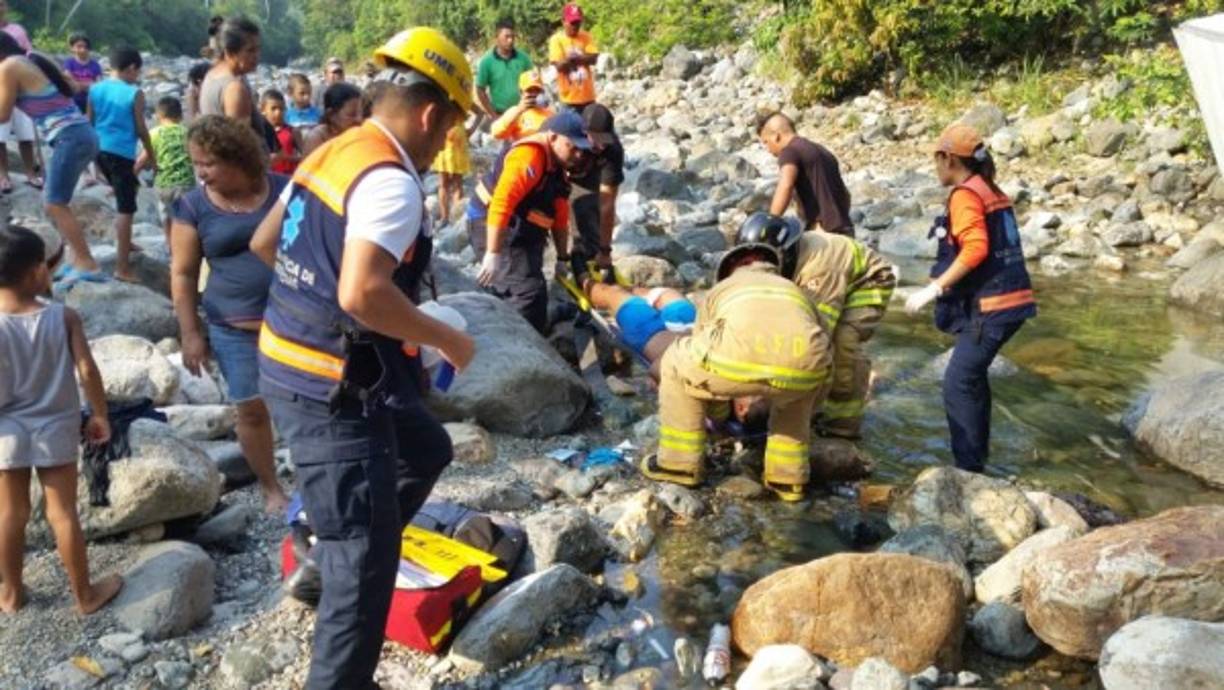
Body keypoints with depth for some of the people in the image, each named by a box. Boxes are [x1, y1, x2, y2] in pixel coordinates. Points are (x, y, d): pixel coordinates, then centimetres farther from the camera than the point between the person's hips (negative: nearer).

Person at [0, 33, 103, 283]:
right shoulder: (36, 60, 19)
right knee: (53, 202, 16)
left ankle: (88, 266, -10)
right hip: (80, 135, 9)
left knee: (55, 205, -7)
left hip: (70, 139, -9)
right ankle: (78, 258, 17)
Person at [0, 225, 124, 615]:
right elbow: (87, 371, -13)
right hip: (56, 430, -1)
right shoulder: (64, 317, -14)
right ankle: (85, 594, 20)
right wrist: (100, 415, 1)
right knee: (63, 513, 9)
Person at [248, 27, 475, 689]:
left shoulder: (330, 153, 8)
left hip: (293, 364, 10)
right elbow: (363, 296, -33)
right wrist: (446, 339, -19)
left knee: (427, 450, 29)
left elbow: (264, 243, 20)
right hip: (333, 391, -10)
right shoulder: (391, 181, -20)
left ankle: (336, 551, 40)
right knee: (365, 560, 1)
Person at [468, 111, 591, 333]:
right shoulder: (529, 157, -22)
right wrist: (493, 254, -35)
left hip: (520, 234, 10)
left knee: (511, 290, 19)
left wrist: (563, 258, 18)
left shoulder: (557, 167, 10)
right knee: (530, 291, -17)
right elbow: (501, 204, -32)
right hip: (493, 228, -10)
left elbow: (559, 216, 16)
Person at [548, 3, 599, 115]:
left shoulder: (586, 37, 5)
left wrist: (577, 58, -25)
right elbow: (559, 65, -14)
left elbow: (593, 58, -8)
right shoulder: (556, 39, -5)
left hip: (588, 95, 4)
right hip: (569, 97, -4)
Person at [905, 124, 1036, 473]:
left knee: (958, 384, -8)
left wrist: (934, 289, -22)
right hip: (1009, 300, 10)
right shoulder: (993, 192, 16)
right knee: (972, 375, 21)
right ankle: (977, 456, 31)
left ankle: (970, 468, -6)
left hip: (991, 306, -10)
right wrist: (944, 284, 26)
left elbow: (975, 248, -24)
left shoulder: (965, 195, -12)